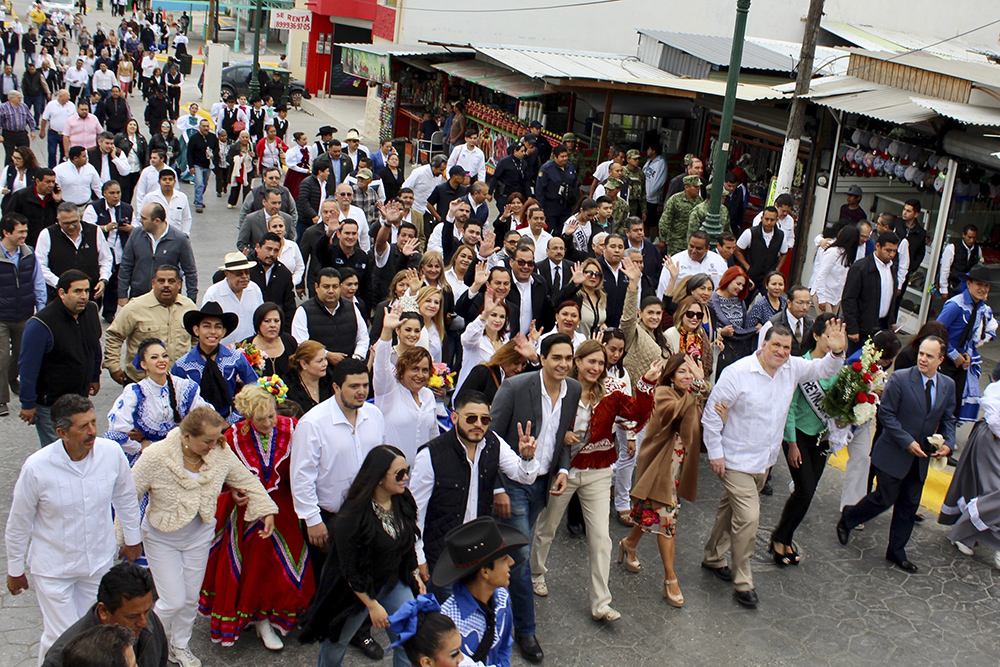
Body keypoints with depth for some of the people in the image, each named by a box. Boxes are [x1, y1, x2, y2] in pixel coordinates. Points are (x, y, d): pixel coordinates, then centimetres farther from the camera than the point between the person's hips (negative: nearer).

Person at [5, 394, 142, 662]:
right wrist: (15, 570, 3)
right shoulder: (36, 468, -23)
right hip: (53, 567, -3)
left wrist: (132, 538, 14)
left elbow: (126, 497, 4)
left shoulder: (111, 452, -16)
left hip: (100, 560, 3)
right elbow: (18, 524, -8)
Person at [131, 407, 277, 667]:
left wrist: (266, 510, -3)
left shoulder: (221, 453, -17)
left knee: (191, 598, 14)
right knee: (174, 601, -3)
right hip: (162, 539, -3)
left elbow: (247, 481, 0)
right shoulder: (155, 457, -27)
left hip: (199, 536, 3)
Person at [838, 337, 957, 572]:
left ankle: (896, 552, 27)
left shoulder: (948, 385, 1)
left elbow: (948, 419, 10)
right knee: (885, 498, 3)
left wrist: (948, 443, -8)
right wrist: (908, 442, -20)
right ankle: (848, 518, 29)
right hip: (894, 454, -5)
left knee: (909, 506, 12)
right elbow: (886, 414, -14)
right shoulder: (900, 379, -15)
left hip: (921, 457, 5)